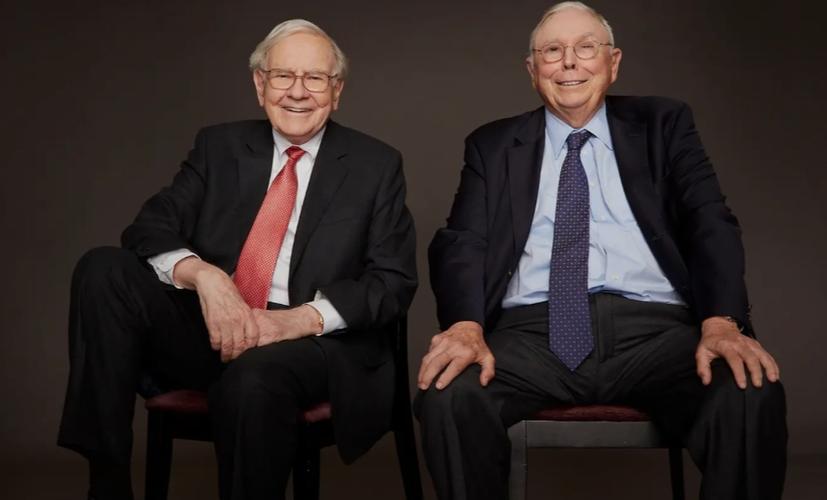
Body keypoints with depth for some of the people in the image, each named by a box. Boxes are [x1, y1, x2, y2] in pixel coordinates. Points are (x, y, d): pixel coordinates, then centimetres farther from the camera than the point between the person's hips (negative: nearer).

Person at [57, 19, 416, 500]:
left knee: (254, 375, -38)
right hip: (213, 329, 4)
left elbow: (394, 280, -3)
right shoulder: (219, 146, 11)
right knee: (103, 269, -19)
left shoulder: (376, 165, 4)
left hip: (314, 342, -3)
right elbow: (149, 230, 2)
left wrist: (302, 318, -19)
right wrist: (202, 275, -22)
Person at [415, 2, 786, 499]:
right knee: (449, 395, -31)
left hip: (653, 328, 0)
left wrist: (722, 322, -15)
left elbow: (710, 223, 5)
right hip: (532, 333, 0)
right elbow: (461, 242, 6)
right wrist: (466, 326, -16)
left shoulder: (663, 125, 17)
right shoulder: (493, 145, 18)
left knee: (753, 397, -30)